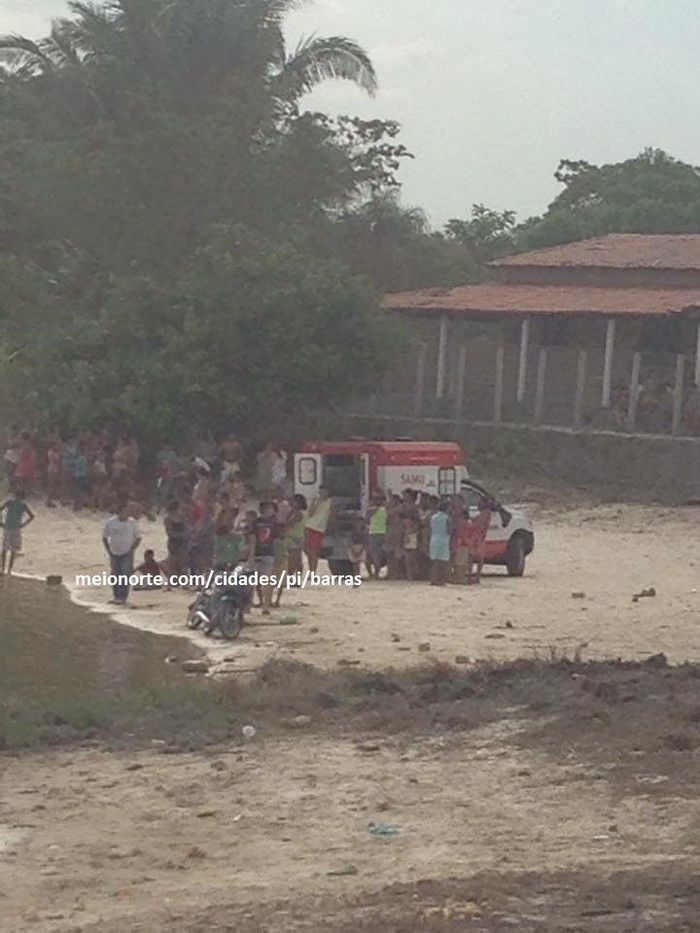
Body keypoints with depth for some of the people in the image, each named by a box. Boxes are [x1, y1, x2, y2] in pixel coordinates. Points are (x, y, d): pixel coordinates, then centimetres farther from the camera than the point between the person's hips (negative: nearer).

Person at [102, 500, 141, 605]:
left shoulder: (133, 523, -4)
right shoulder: (110, 522, -3)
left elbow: (138, 538, 4)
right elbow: (104, 537, 8)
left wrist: (132, 549, -6)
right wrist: (108, 551, 1)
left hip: (127, 554, -2)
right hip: (114, 553, 2)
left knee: (125, 575, -13)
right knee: (115, 576, 5)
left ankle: (122, 598, -14)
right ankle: (117, 596, 18)